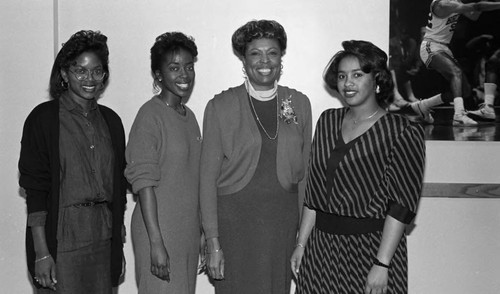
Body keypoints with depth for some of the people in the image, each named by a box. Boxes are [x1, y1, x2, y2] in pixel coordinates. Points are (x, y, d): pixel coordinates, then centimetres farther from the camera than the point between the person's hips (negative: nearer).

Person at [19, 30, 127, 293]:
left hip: (104, 238, 5)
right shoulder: (44, 118, -5)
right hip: (62, 238, -4)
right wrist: (41, 252, -14)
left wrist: (119, 246, 11)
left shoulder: (110, 120, 11)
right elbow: (35, 190, -9)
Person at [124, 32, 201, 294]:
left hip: (188, 231, 7)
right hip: (159, 231, -7)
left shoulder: (189, 116, 10)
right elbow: (144, 182, -17)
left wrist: (203, 233, 15)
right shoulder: (150, 115, -12)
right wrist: (156, 243, -21)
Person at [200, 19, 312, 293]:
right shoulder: (220, 106, -3)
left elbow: (304, 172, 9)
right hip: (234, 218, -2)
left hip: (284, 220, 2)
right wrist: (212, 242, -8)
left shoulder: (299, 103, 6)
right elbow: (208, 178, -3)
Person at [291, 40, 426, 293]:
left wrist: (382, 265, -18)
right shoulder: (327, 121, 7)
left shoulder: (403, 132, -9)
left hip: (370, 245, -4)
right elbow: (313, 191, 9)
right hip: (321, 245, 4)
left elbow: (401, 206, -13)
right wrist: (301, 244, 7)